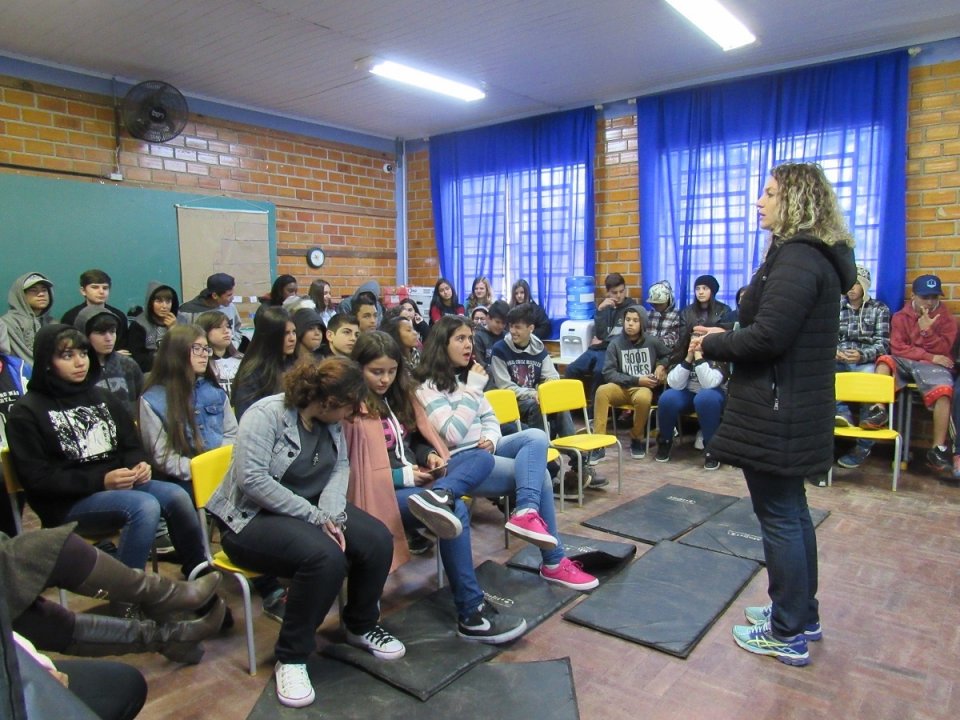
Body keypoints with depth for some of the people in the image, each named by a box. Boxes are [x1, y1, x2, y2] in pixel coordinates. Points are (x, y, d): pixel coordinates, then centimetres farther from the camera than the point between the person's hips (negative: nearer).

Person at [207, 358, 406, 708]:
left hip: (312, 507, 7)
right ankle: (291, 658, -11)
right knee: (325, 555, -33)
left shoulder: (330, 421, 3)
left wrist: (330, 513, -19)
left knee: (377, 539, -14)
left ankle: (361, 626, 13)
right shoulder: (266, 414, -20)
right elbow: (251, 479, -27)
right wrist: (314, 516, -26)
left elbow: (340, 467, 0)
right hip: (253, 518, -7)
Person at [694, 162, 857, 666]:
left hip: (777, 415, -11)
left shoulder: (797, 258, -19)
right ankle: (802, 614, 35)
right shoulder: (815, 256, 14)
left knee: (779, 518, 1)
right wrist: (725, 338, 9)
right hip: (796, 410, 11)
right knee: (792, 512, 20)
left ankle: (788, 635, 16)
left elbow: (767, 336, -26)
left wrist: (712, 345, -10)